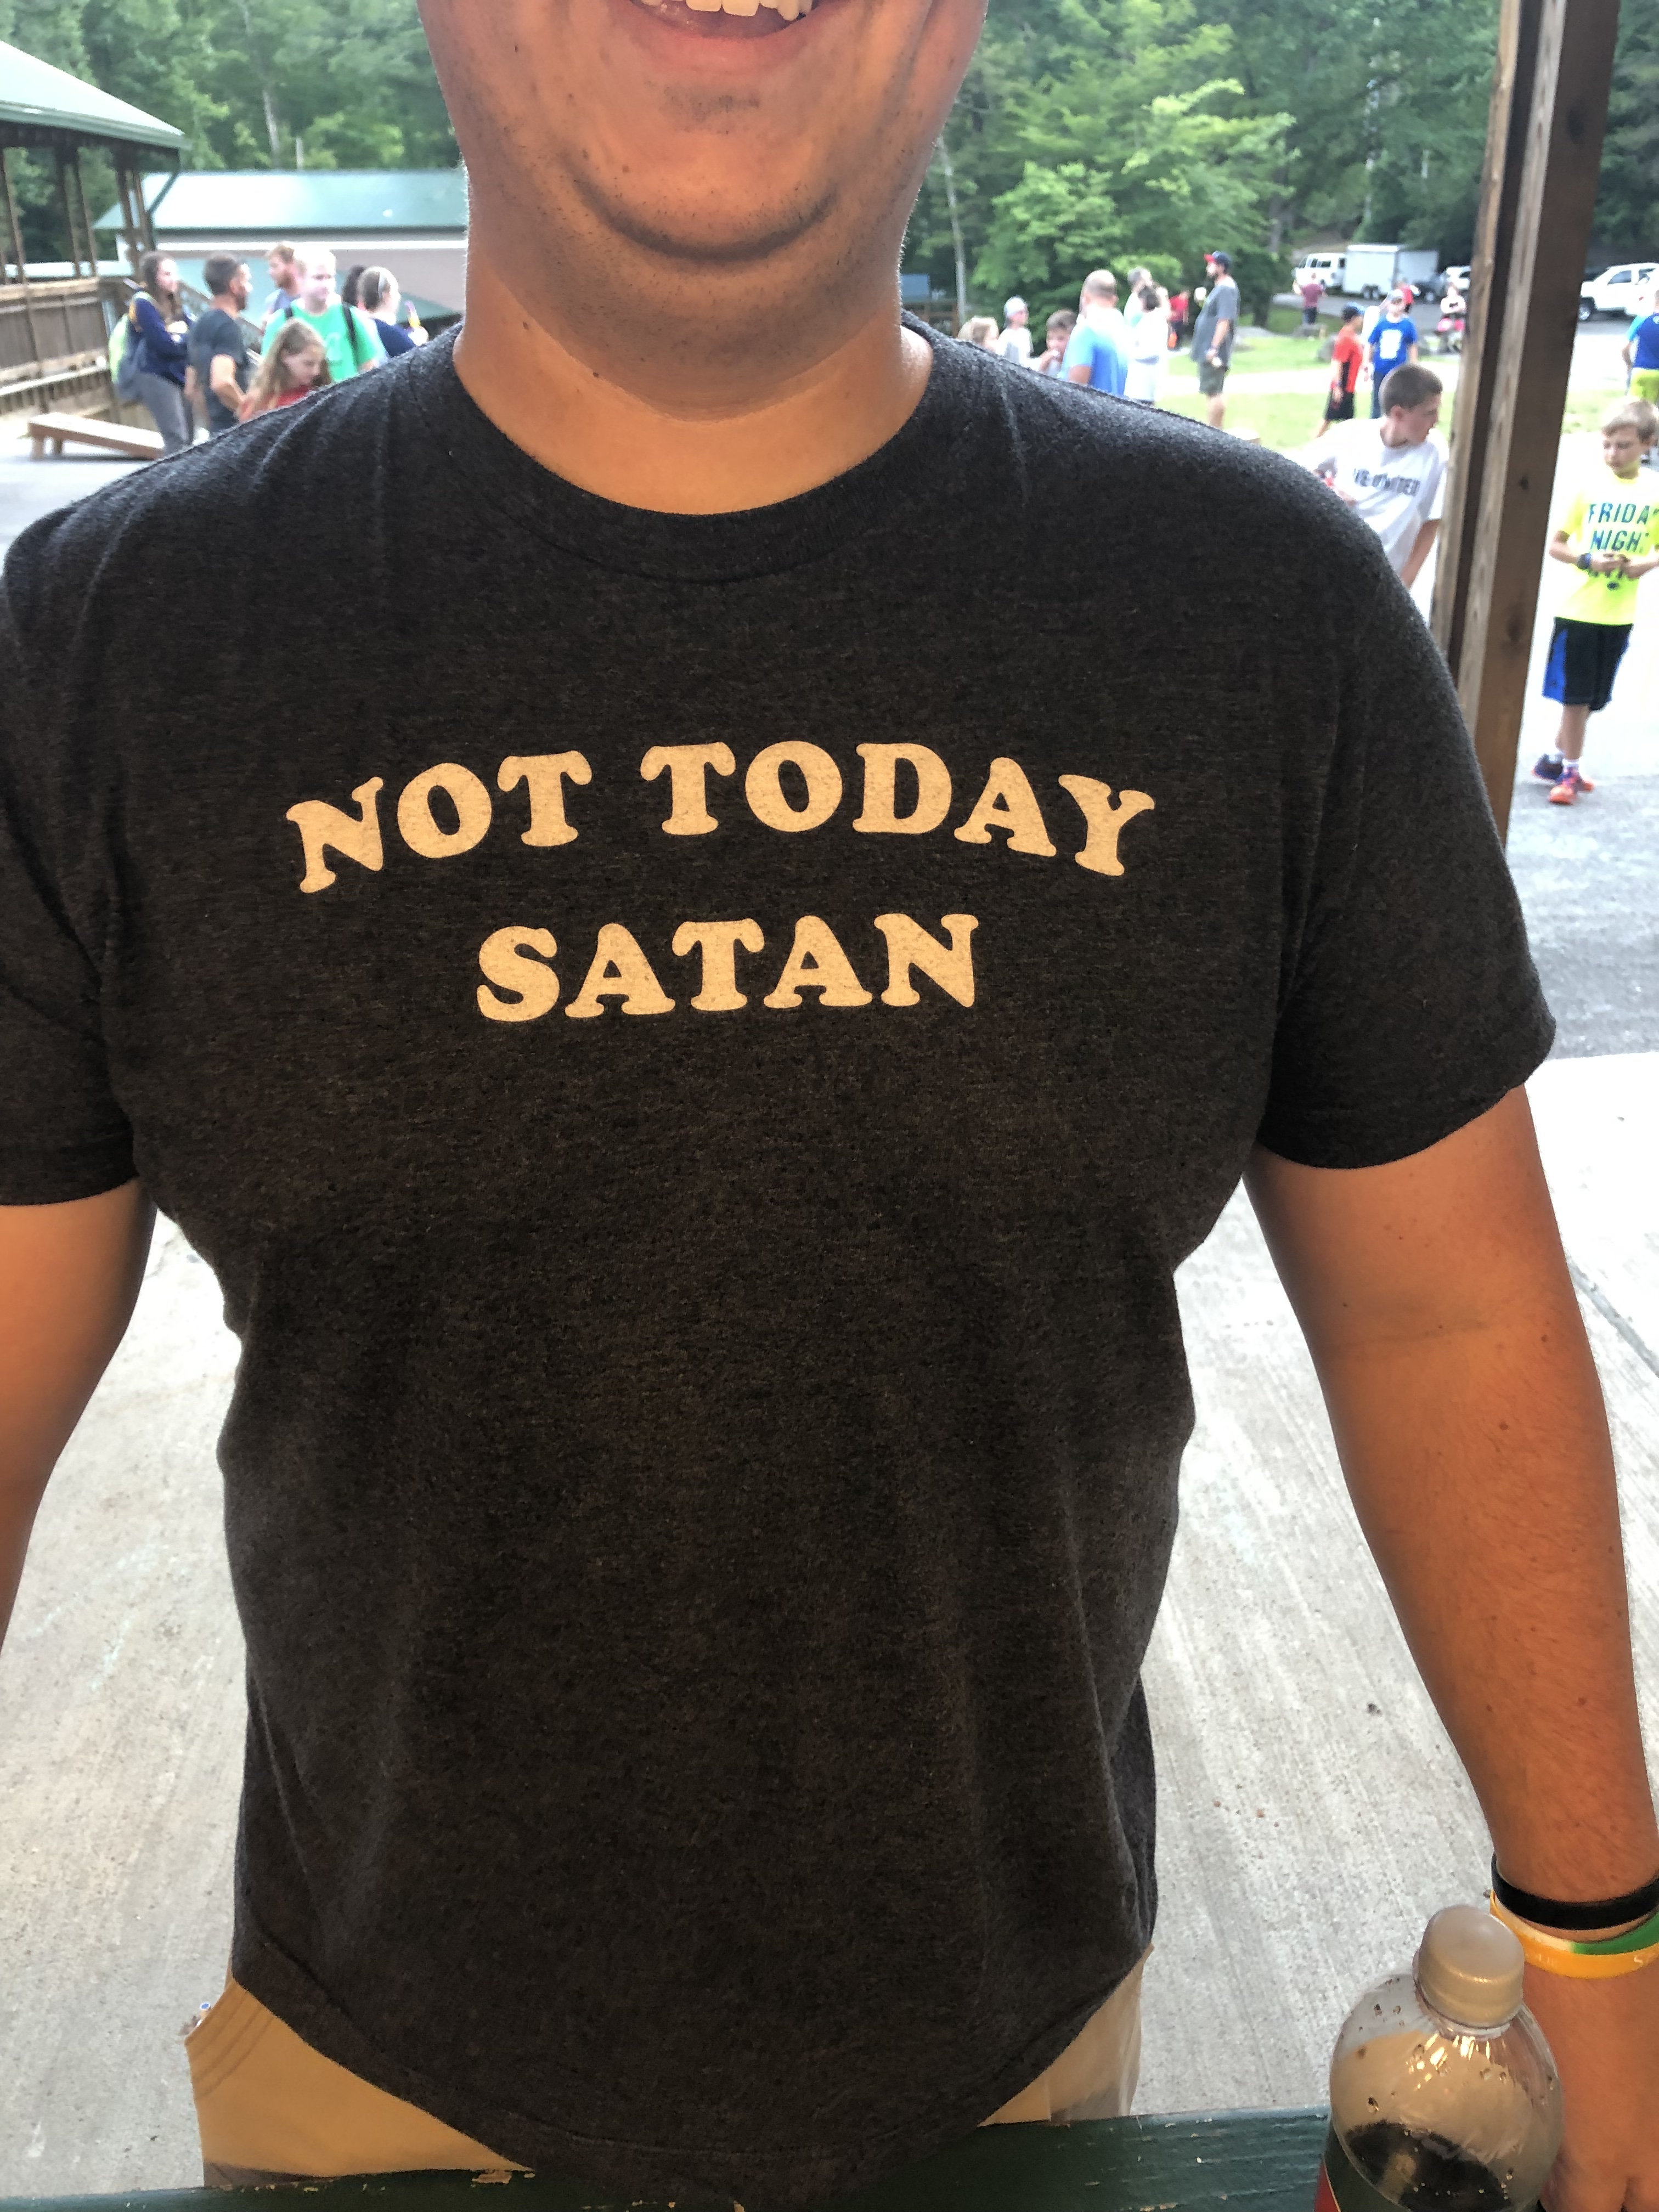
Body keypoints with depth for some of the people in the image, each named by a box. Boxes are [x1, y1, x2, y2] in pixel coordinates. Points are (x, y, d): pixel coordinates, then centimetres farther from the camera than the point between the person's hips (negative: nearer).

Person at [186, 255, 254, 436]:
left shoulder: (200, 324, 14)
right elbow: (222, 382, -30)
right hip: (235, 430, -9)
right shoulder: (228, 326, -15)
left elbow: (193, 387, 19)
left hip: (216, 428, 9)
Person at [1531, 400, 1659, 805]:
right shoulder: (1590, 487, -5)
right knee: (1575, 696, 0)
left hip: (1619, 615, 3)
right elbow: (1555, 545, 0)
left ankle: (1555, 760, 28)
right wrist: (1587, 560, -18)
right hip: (1578, 609, -3)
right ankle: (1570, 771, 12)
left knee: (1590, 698, 12)